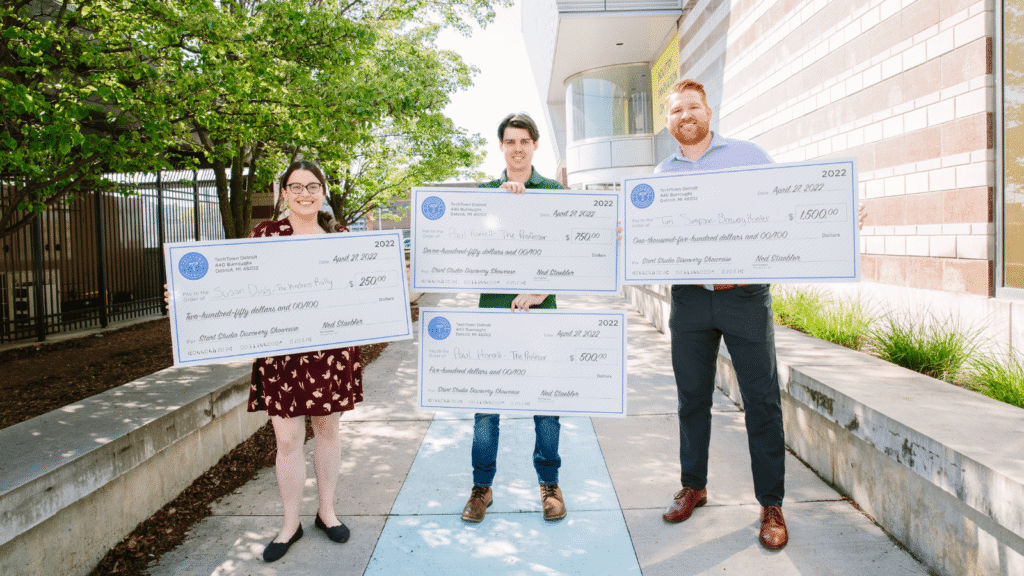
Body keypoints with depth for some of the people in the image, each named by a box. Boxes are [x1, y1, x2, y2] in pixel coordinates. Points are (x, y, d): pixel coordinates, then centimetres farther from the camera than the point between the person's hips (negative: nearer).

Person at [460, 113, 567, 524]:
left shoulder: (554, 190, 8)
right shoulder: (486, 190, 12)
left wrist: (541, 290, -13)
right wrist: (499, 198, -18)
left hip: (540, 307, -1)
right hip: (493, 305, 1)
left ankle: (549, 483, 21)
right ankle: (482, 486, 18)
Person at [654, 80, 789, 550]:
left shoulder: (748, 155, 6)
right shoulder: (661, 175, 13)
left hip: (745, 294, -2)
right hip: (689, 296, 3)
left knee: (762, 398, -2)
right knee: (692, 396, 10)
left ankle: (771, 504, 11)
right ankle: (693, 486, 27)